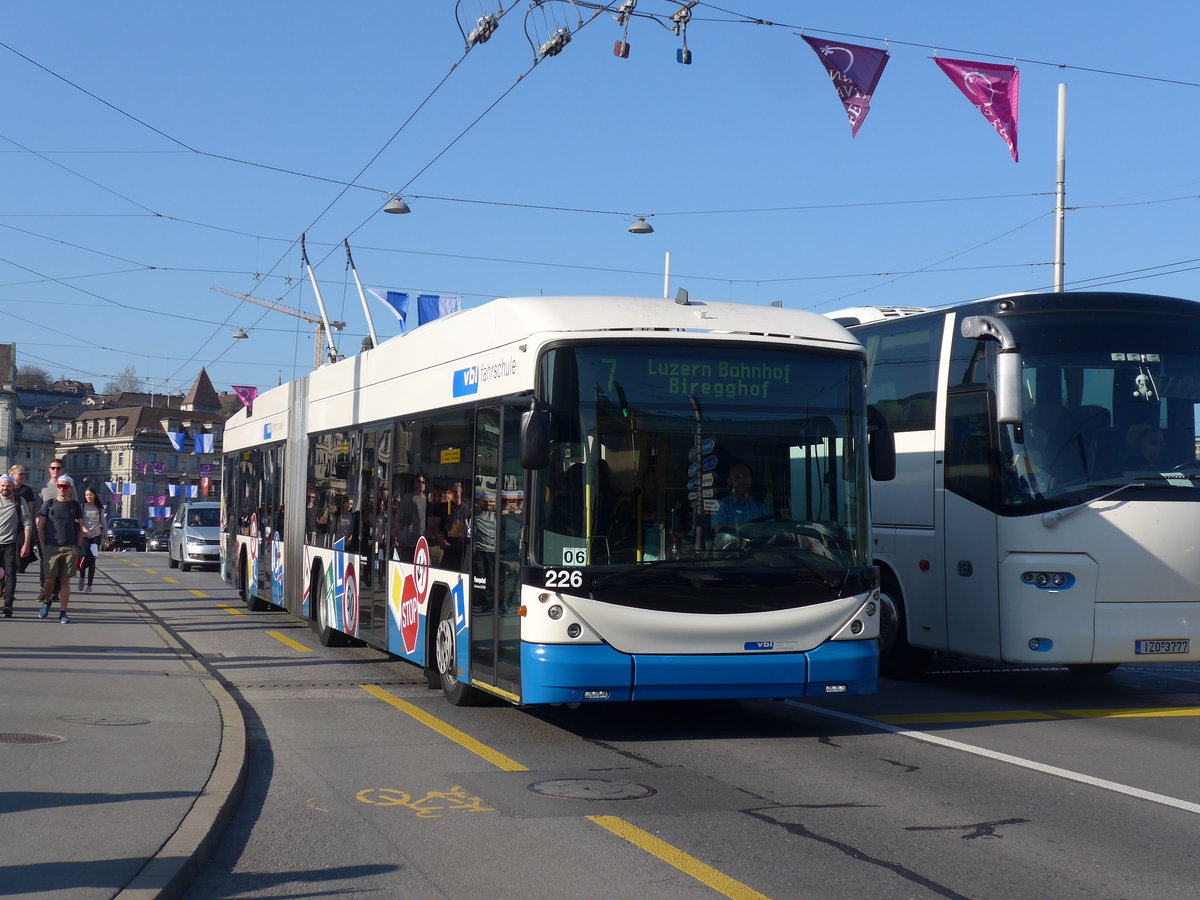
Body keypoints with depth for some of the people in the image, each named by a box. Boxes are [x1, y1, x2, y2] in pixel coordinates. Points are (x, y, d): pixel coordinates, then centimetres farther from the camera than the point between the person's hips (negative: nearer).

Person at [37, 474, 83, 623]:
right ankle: (46, 603, 26)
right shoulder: (48, 504, 5)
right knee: (50, 579, -1)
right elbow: (40, 527, 7)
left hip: (70, 549, 0)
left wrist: (77, 547, 5)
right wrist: (43, 546, 1)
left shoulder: (75, 506, 8)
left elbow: (80, 528, 12)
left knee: (65, 580, 1)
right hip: (52, 548, 0)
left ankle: (62, 612, 4)